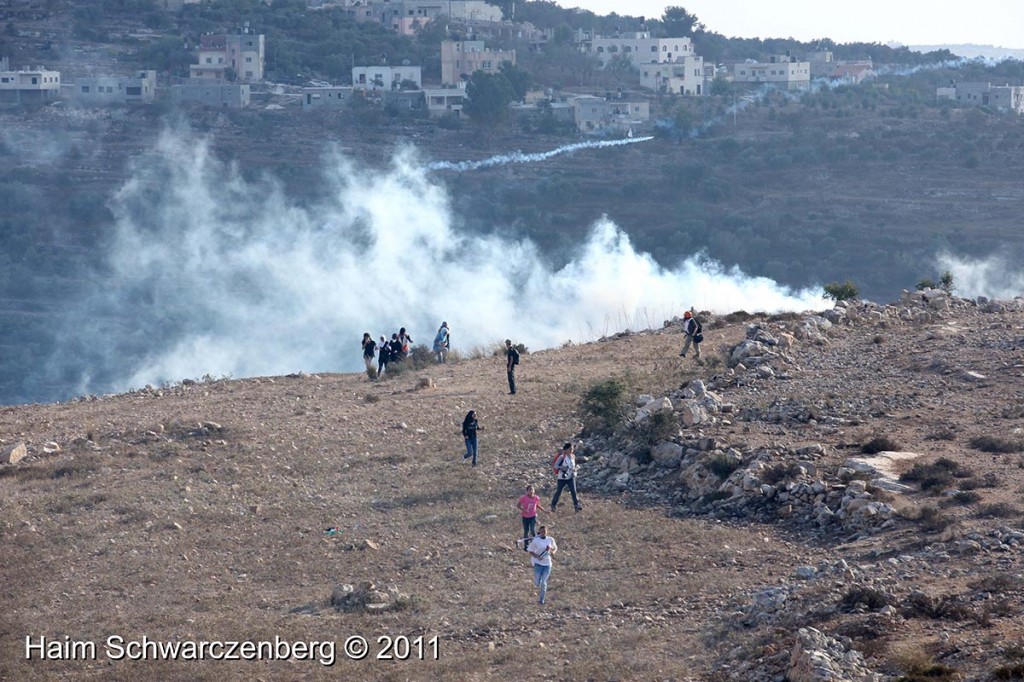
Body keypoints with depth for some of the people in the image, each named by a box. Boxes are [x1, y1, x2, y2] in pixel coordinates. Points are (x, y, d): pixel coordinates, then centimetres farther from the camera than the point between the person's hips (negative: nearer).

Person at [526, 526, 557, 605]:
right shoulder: (535, 540, -7)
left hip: (547, 563, 1)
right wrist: (537, 556, -16)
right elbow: (530, 550, -1)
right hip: (538, 563, -1)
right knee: (537, 583, -4)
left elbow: (555, 548, 16)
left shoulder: (550, 539, 2)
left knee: (544, 582, -2)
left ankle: (541, 599, 10)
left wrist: (552, 551, -7)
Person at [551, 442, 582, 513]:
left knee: (573, 491, -8)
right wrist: (561, 468, -30)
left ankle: (577, 505, -6)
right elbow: (555, 466, -12)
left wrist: (575, 468, -3)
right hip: (562, 477, -3)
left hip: (571, 477, 3)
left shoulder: (573, 456, 3)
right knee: (558, 492, 9)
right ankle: (553, 505, 27)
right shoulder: (562, 457, -14)